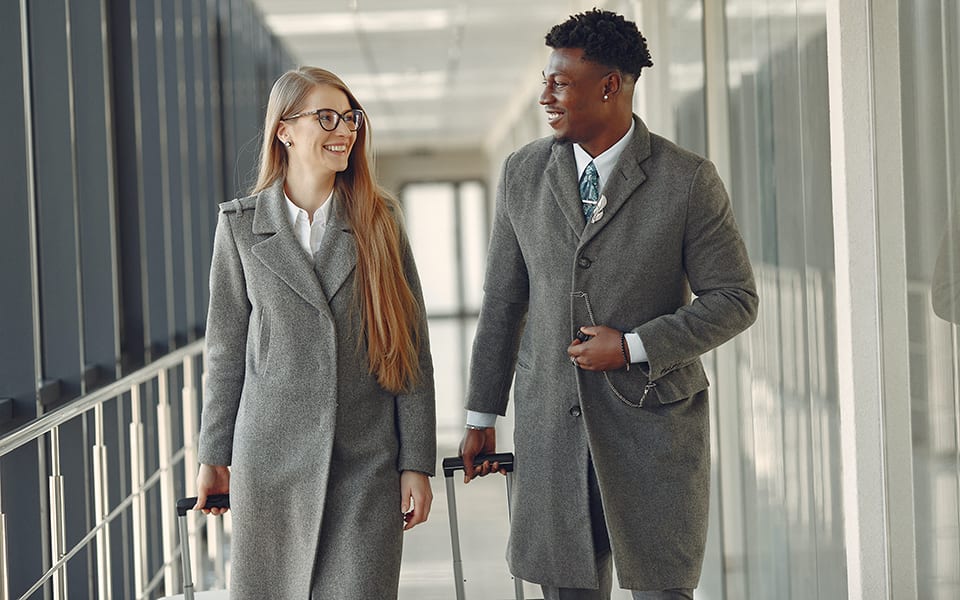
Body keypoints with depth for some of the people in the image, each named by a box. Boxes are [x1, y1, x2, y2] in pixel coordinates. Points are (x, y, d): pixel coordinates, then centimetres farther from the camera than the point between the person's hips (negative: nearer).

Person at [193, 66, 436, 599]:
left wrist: (417, 462, -1)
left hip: (366, 463, 0)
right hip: (271, 458, 0)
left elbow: (411, 349, 3)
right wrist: (213, 457, 8)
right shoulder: (241, 225, 4)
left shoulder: (378, 221, 4)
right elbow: (226, 349, 8)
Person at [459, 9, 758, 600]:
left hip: (653, 425, -3)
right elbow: (503, 300, 11)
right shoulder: (523, 173, 4)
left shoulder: (689, 180, -7)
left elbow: (735, 300, -4)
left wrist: (633, 347, -15)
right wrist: (482, 416, 12)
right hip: (551, 429, 3)